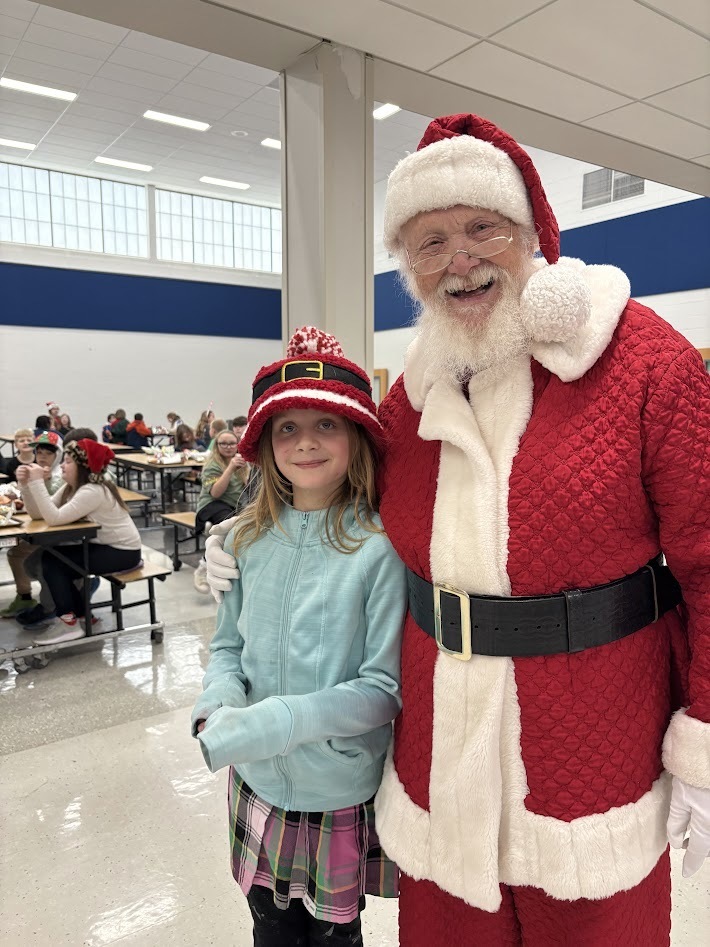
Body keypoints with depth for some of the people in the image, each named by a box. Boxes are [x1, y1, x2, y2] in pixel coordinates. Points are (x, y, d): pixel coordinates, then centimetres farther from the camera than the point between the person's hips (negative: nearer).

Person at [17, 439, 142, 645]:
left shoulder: (93, 491, -23)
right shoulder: (71, 488, 8)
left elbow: (54, 518, -31)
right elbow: (37, 513, 0)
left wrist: (37, 482, -28)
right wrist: (26, 484, -12)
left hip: (123, 551, -9)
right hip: (104, 546, 10)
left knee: (51, 561, -12)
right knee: (52, 559, 6)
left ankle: (69, 622, -4)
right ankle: (82, 615, 17)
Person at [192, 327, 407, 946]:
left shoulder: (379, 548, -20)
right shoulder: (249, 540, -6)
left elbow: (387, 688, -17)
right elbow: (227, 647, 5)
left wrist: (278, 722, -25)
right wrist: (220, 706, -15)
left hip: (343, 797, -3)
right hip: (258, 785, 4)